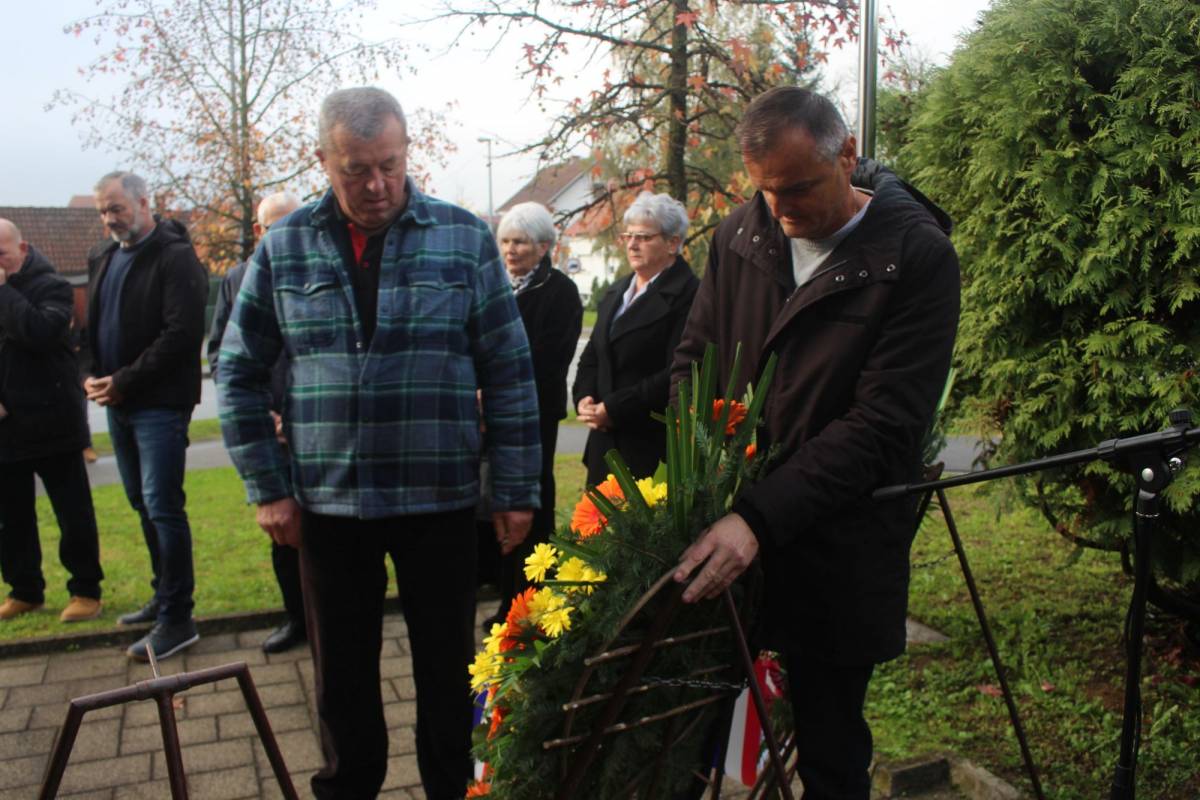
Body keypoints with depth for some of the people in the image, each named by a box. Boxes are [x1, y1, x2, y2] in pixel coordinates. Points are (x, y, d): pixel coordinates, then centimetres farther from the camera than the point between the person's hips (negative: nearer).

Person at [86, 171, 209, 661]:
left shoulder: (174, 257, -9)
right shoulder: (104, 260, 16)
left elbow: (182, 333, -18)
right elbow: (96, 326, 21)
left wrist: (124, 382, -17)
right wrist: (95, 377, 2)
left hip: (160, 404, -8)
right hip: (119, 404, 8)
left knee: (162, 508, -7)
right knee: (144, 505, 15)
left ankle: (176, 619, 0)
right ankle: (165, 597, 28)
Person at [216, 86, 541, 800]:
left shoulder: (464, 238, -3)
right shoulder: (284, 247, 1)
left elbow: (510, 371, -2)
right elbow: (241, 373, 7)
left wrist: (517, 490, -4)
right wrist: (268, 487, 1)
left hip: (440, 501, -1)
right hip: (326, 503, 2)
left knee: (447, 665, 13)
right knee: (343, 672, 15)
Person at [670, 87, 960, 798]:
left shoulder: (918, 256, -11)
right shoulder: (739, 238, 4)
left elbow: (883, 424, -17)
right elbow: (692, 365, 10)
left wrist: (761, 519, -25)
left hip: (836, 558, -3)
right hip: (721, 533, 4)